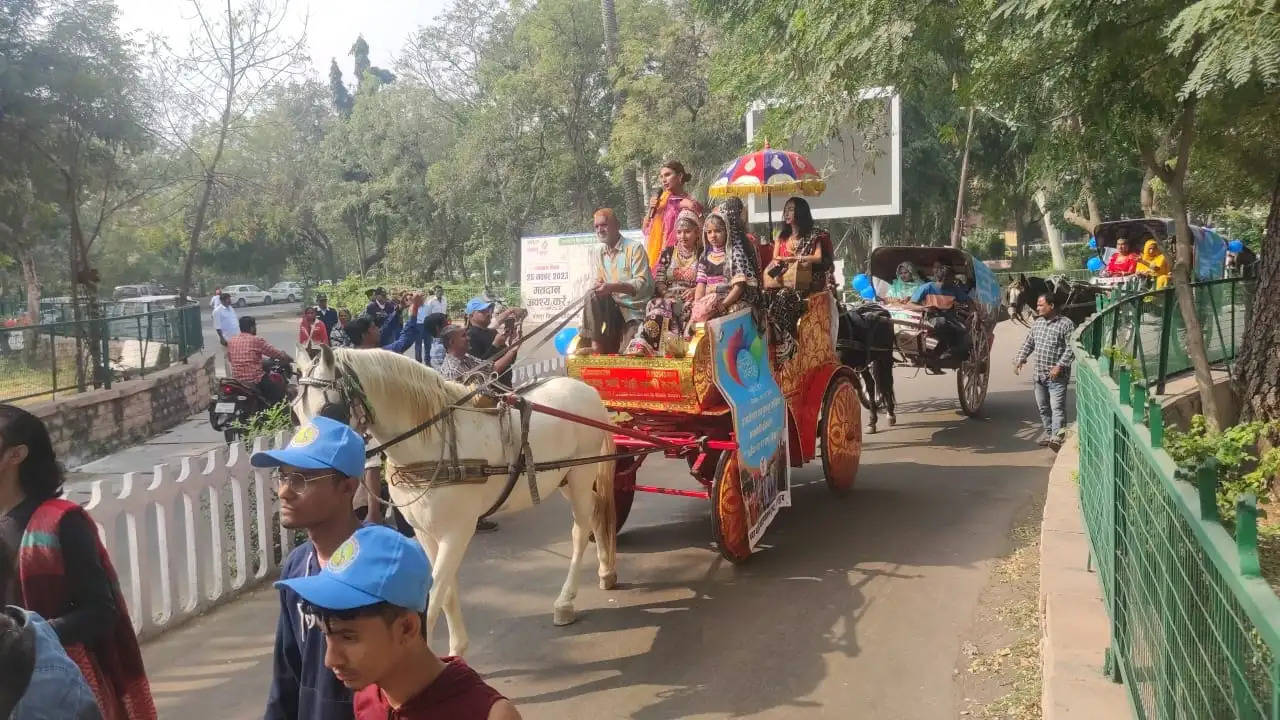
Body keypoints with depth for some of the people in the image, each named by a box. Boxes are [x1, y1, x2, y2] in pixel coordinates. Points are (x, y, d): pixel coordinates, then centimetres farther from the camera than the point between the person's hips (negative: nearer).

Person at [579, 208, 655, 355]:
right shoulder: (597, 252, 9)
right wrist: (599, 287, -16)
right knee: (593, 296, -26)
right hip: (612, 307, 5)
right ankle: (596, 346, -27)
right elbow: (598, 282, 10)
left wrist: (612, 287, -32)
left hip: (635, 309, -5)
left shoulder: (635, 248, -9)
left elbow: (642, 283, -19)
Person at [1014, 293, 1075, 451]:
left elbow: (1071, 348, -14)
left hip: (1057, 375, -7)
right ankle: (1047, 431, 29)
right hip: (1039, 373, 7)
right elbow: (1028, 344, 19)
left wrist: (1060, 366, -21)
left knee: (1057, 407, -12)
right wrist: (1020, 359, 7)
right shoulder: (1037, 323, 11)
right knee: (1043, 406, 15)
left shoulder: (1066, 324, -9)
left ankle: (1057, 437, -19)